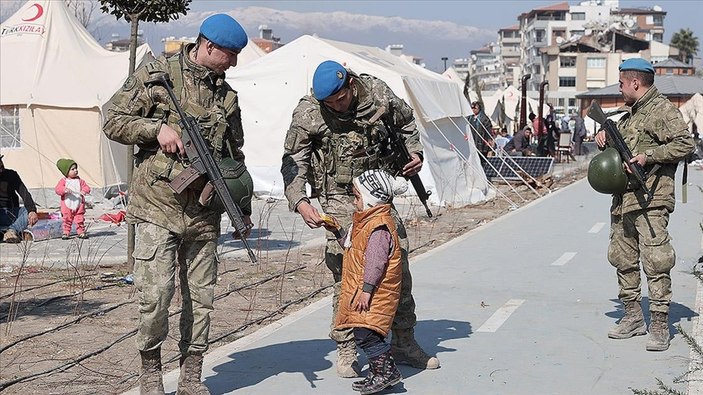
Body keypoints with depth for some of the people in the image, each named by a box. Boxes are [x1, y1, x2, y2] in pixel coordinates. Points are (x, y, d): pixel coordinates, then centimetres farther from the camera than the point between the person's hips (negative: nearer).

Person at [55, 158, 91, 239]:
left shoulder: (79, 180, 5)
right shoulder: (63, 181, -3)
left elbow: (86, 187, 3)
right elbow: (57, 189, -11)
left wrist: (84, 191, -19)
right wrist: (64, 190, -30)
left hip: (79, 205, 2)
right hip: (67, 206, -2)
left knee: (80, 220, 5)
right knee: (67, 220, 5)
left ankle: (81, 232, 15)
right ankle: (66, 233, 14)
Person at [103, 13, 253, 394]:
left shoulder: (226, 94, 15)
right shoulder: (156, 74, 0)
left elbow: (235, 157, 22)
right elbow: (114, 121, 1)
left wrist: (243, 208, 18)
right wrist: (157, 128, -14)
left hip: (204, 214, 5)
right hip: (157, 207, -5)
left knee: (201, 298, 6)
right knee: (156, 293, -9)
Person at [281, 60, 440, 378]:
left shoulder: (377, 92, -5)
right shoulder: (308, 113, -14)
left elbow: (406, 121, 15)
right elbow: (293, 162, -13)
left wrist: (414, 152, 1)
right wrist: (299, 202, -28)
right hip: (339, 199, -4)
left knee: (399, 265, 7)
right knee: (345, 273, -11)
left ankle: (403, 343, 21)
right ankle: (346, 352, 2)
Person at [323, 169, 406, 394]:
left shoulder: (379, 226, -17)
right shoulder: (366, 221, 17)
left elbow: (376, 261, -23)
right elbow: (352, 247, 29)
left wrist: (366, 289, -24)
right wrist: (338, 232, 16)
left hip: (375, 293, -11)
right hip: (361, 291, 11)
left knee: (365, 333, -14)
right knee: (362, 334, 12)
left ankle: (386, 371, -7)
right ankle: (379, 371, 20)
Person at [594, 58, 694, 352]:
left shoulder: (662, 110, -7)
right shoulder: (629, 113, 21)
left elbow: (685, 143, -16)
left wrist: (648, 156, -20)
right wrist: (605, 139, 11)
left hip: (651, 200, -10)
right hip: (622, 198, 10)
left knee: (656, 262, -10)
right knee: (623, 259, 13)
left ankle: (659, 326, -6)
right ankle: (633, 317, 23)